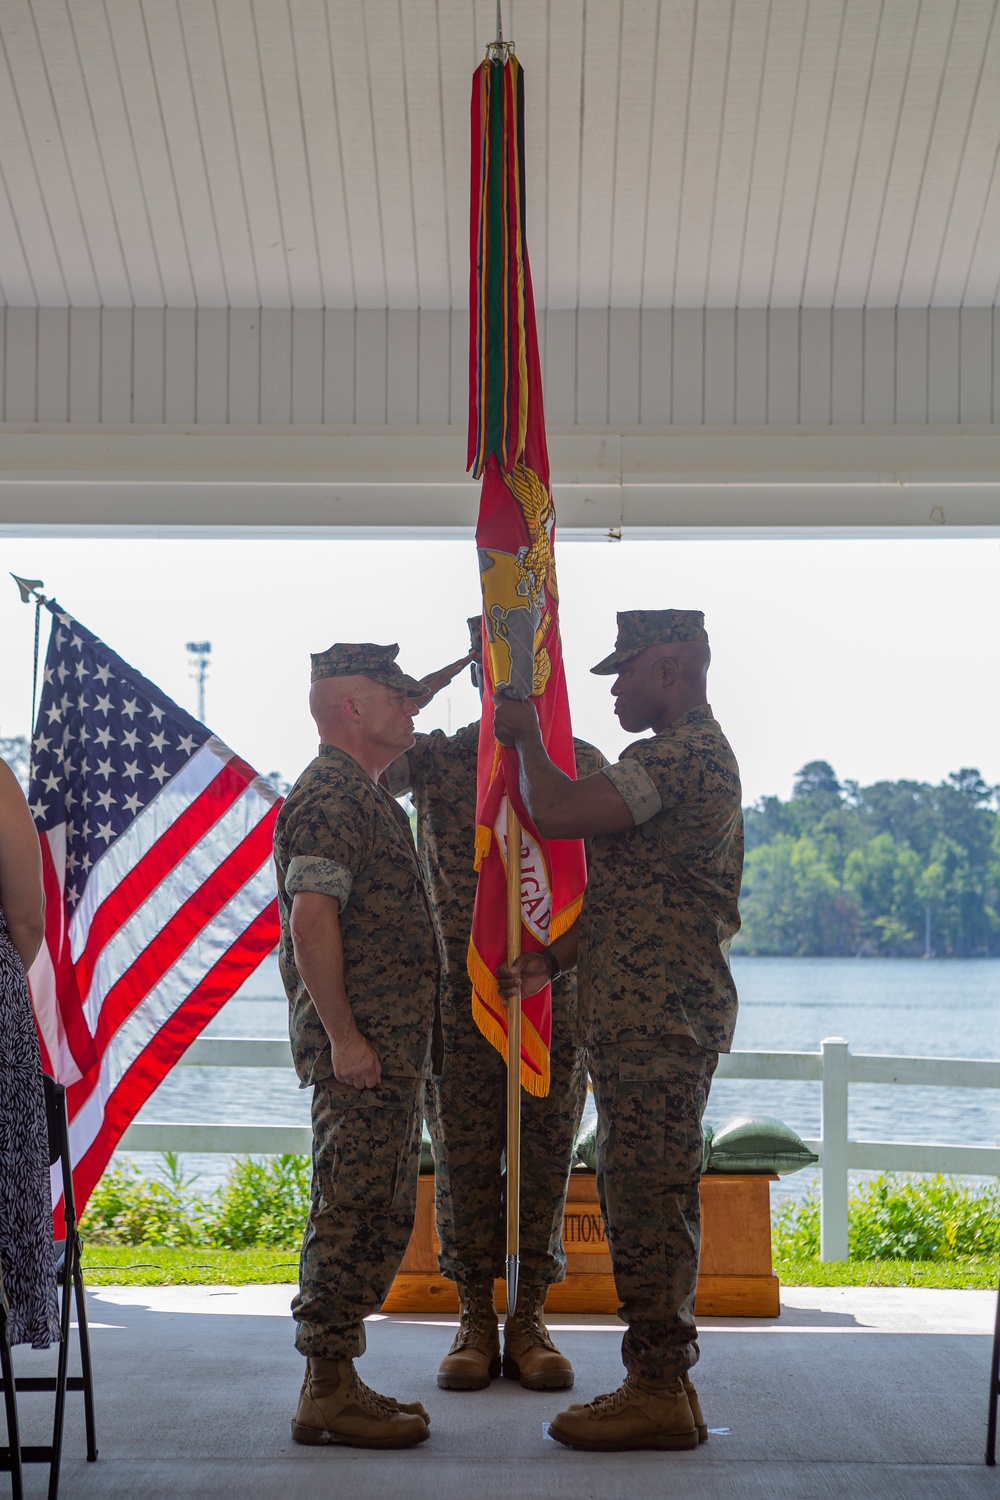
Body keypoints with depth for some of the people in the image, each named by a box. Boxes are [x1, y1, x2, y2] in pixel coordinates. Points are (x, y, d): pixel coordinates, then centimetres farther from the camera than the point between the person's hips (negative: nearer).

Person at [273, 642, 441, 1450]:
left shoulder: (366, 797, 21)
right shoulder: (330, 795, -13)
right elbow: (310, 921, -22)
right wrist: (343, 1036, -23)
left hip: (391, 1047, 11)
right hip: (361, 1048, -11)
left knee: (377, 1215, 13)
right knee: (356, 1214, -7)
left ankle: (337, 1382, 20)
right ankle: (329, 1392, -2)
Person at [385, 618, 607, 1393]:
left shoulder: (583, 764, 6)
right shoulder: (437, 758, 4)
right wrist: (440, 677, -8)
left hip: (555, 993, 0)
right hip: (458, 994, 0)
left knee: (545, 1157, 4)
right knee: (464, 1160, 4)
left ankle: (530, 1321, 14)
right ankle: (475, 1321, 15)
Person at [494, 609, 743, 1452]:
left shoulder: (684, 756, -14)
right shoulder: (698, 755, 21)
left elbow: (557, 813, -22)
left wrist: (526, 738, -4)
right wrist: (557, 958, 20)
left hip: (656, 1019, -11)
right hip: (659, 1016, 11)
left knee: (646, 1202, -7)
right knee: (648, 1200, 14)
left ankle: (658, 1394, -2)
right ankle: (662, 1383, 20)